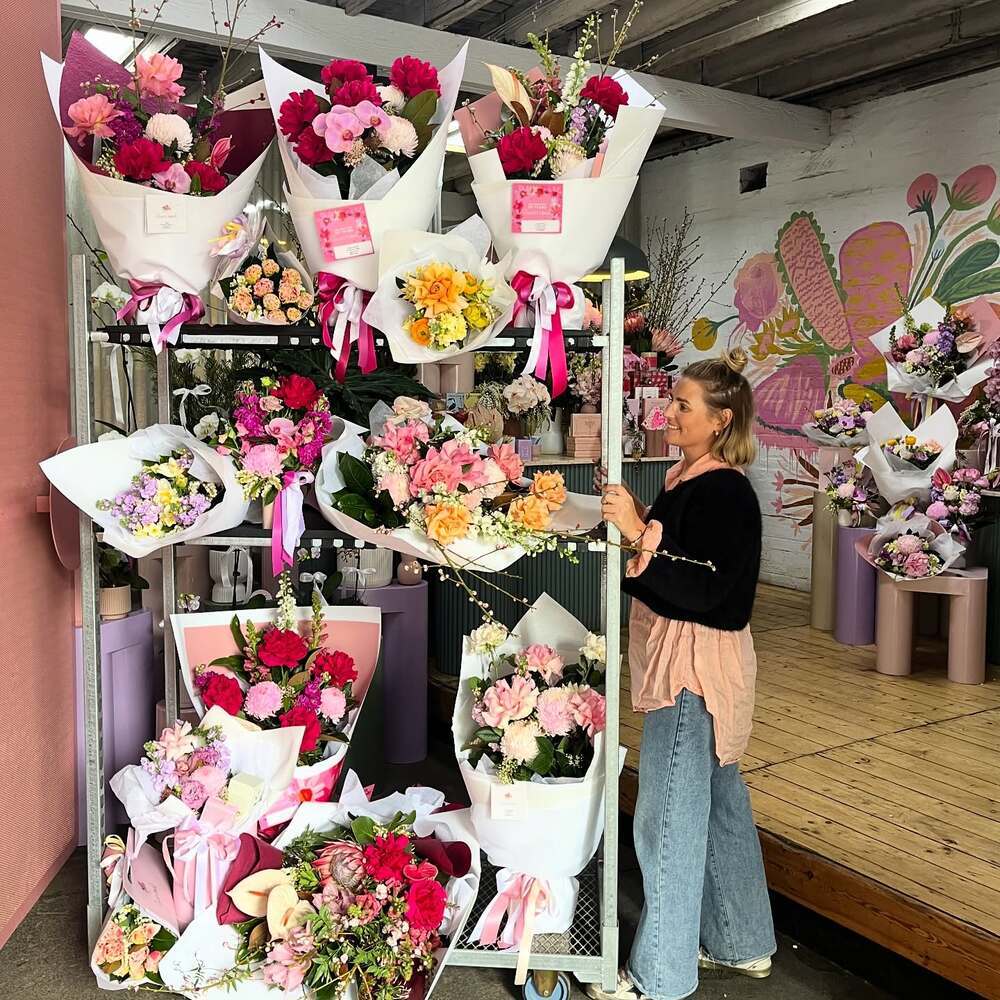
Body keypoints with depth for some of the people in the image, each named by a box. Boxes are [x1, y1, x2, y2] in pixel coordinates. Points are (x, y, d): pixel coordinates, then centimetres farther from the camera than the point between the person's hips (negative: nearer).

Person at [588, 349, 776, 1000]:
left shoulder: (722, 492, -19)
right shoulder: (692, 481, 9)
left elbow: (703, 590, -24)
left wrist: (641, 534, -26)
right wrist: (640, 521, 3)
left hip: (697, 663, -10)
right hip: (683, 657, 10)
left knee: (669, 818, 0)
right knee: (719, 800, 20)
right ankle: (744, 944, 38)